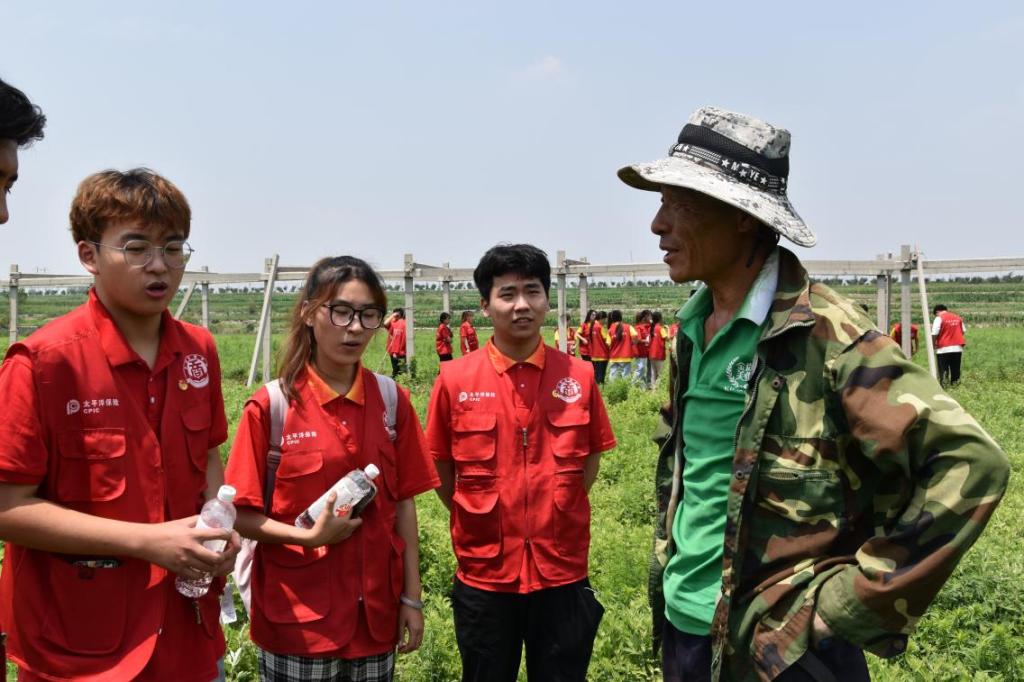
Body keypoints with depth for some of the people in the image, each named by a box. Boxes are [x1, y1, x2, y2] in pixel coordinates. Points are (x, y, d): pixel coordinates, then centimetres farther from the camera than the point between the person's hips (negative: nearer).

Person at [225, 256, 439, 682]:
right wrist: (310, 536, -20)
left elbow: (403, 503, 4)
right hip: (298, 618, -3)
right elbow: (241, 515, -6)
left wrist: (412, 597, 2)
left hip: (376, 614, 3)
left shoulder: (392, 401, 0)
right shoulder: (270, 406, -9)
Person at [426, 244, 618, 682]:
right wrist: (481, 523, 1)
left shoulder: (578, 376, -4)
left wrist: (555, 516, 2)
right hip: (484, 574, 0)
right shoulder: (454, 380, -7)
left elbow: (590, 462, 8)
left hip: (563, 572, 1)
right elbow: (441, 470, 3)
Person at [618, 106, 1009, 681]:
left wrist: (858, 601, -19)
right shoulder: (694, 327, 5)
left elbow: (970, 462, -22)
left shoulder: (824, 332, -18)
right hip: (683, 622, 7)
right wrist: (666, 559, 12)